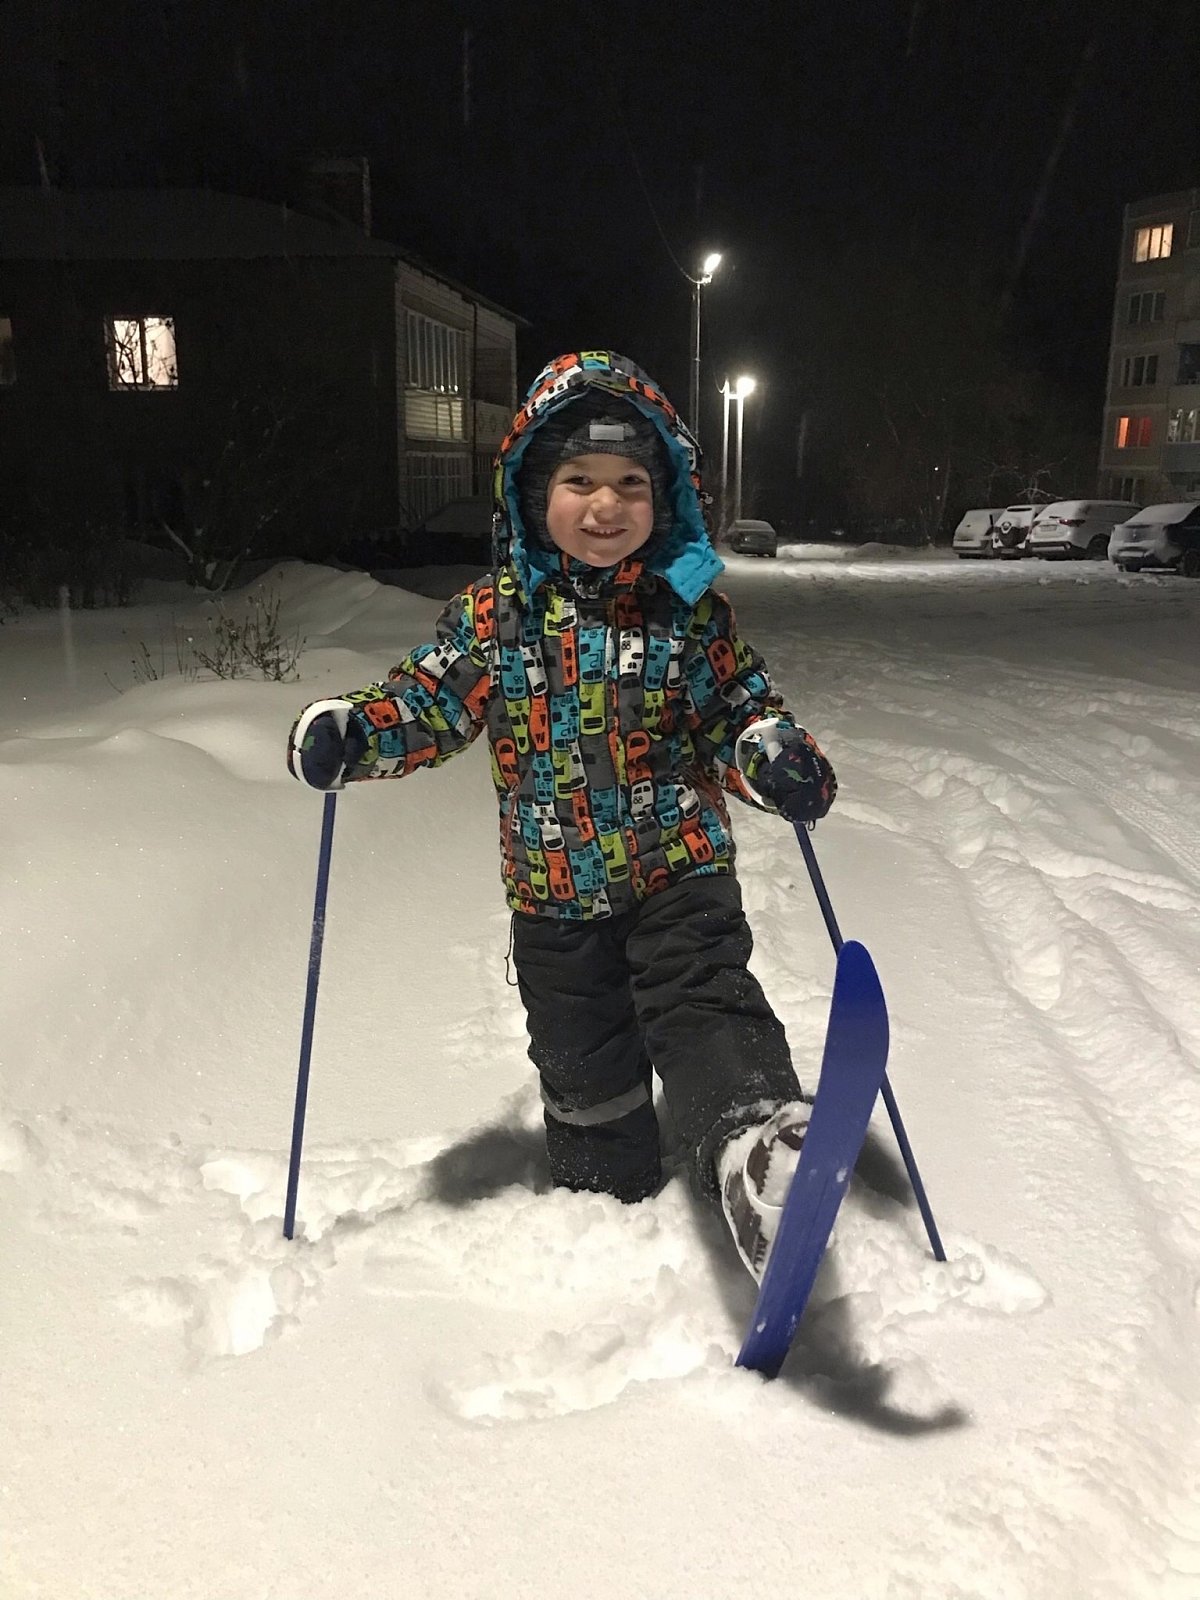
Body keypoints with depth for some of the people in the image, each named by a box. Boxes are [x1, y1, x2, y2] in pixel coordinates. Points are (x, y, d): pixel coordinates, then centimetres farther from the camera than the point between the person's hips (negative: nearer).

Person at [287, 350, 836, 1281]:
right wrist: (353, 731, -17)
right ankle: (610, 1199, 35)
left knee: (703, 1006, -24)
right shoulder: (495, 614, -4)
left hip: (680, 867, -2)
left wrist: (778, 758, -18)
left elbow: (738, 708, 2)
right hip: (555, 891, 2)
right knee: (582, 1066, 15)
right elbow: (435, 697, 1)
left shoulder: (690, 609, -4)